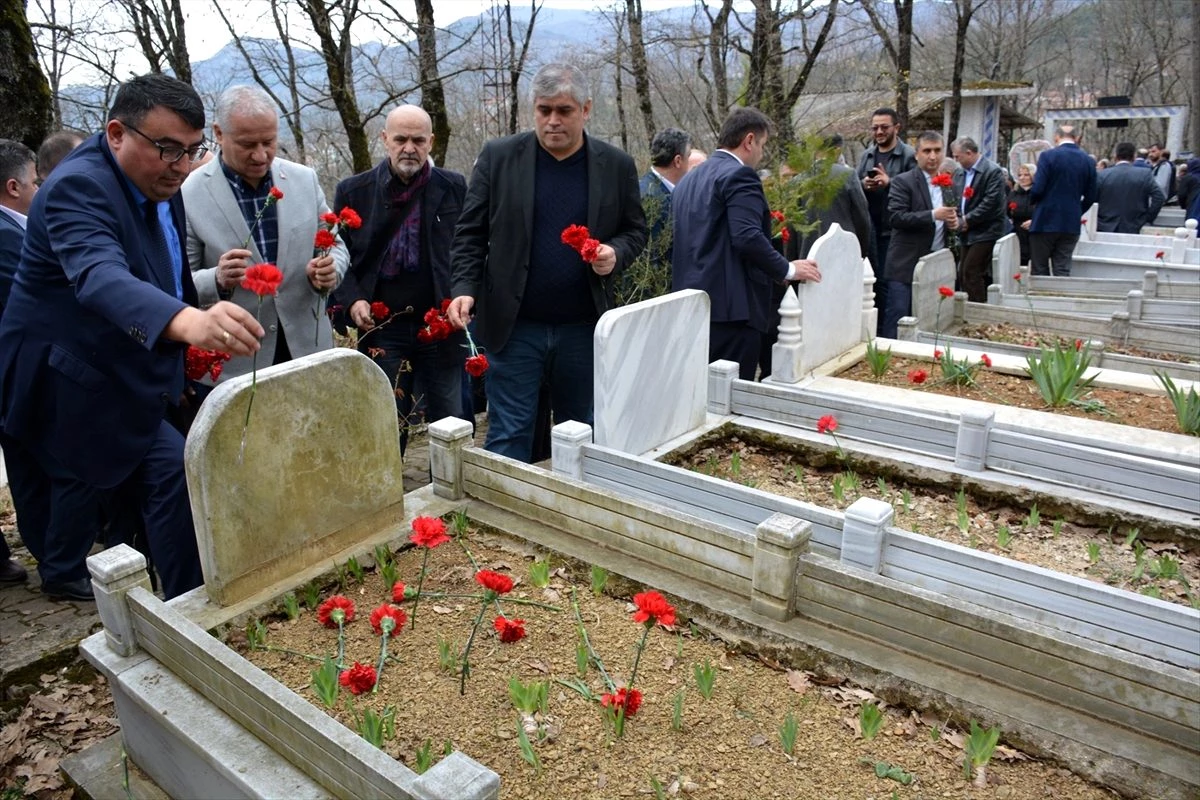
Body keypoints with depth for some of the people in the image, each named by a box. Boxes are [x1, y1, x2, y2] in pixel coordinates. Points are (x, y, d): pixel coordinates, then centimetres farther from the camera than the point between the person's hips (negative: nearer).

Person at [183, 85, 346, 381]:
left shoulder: (305, 180, 2)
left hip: (308, 348, 3)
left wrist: (329, 270, -12)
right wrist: (217, 280, -25)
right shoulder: (189, 194, -8)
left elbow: (335, 247, 10)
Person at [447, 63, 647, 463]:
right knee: (508, 435, 3)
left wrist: (615, 253, -10)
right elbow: (471, 232, 2)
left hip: (584, 327, 2)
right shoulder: (498, 156, 0)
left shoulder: (617, 166, 3)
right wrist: (464, 288, -11)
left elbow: (634, 230, 11)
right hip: (515, 325, -1)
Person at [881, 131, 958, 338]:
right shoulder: (903, 182, -6)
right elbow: (895, 217, -16)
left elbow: (952, 213, 21)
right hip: (907, 264, -6)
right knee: (898, 314, -5)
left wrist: (954, 220, -3)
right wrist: (932, 215, -24)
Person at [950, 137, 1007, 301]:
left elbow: (991, 202, -17)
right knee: (963, 274, 7)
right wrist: (958, 219, -4)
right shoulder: (959, 173, 13)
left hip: (985, 233, -8)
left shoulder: (993, 171, -9)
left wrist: (967, 220, -15)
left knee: (971, 272, -13)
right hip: (967, 233, 8)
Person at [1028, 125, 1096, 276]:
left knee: (1039, 271, 3)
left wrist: (1033, 201, 7)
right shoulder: (1088, 161, 6)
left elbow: (1037, 189, -14)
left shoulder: (1048, 156, -8)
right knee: (1063, 272, 6)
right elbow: (1090, 197, 8)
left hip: (1045, 222, -4)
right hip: (1071, 224, 4)